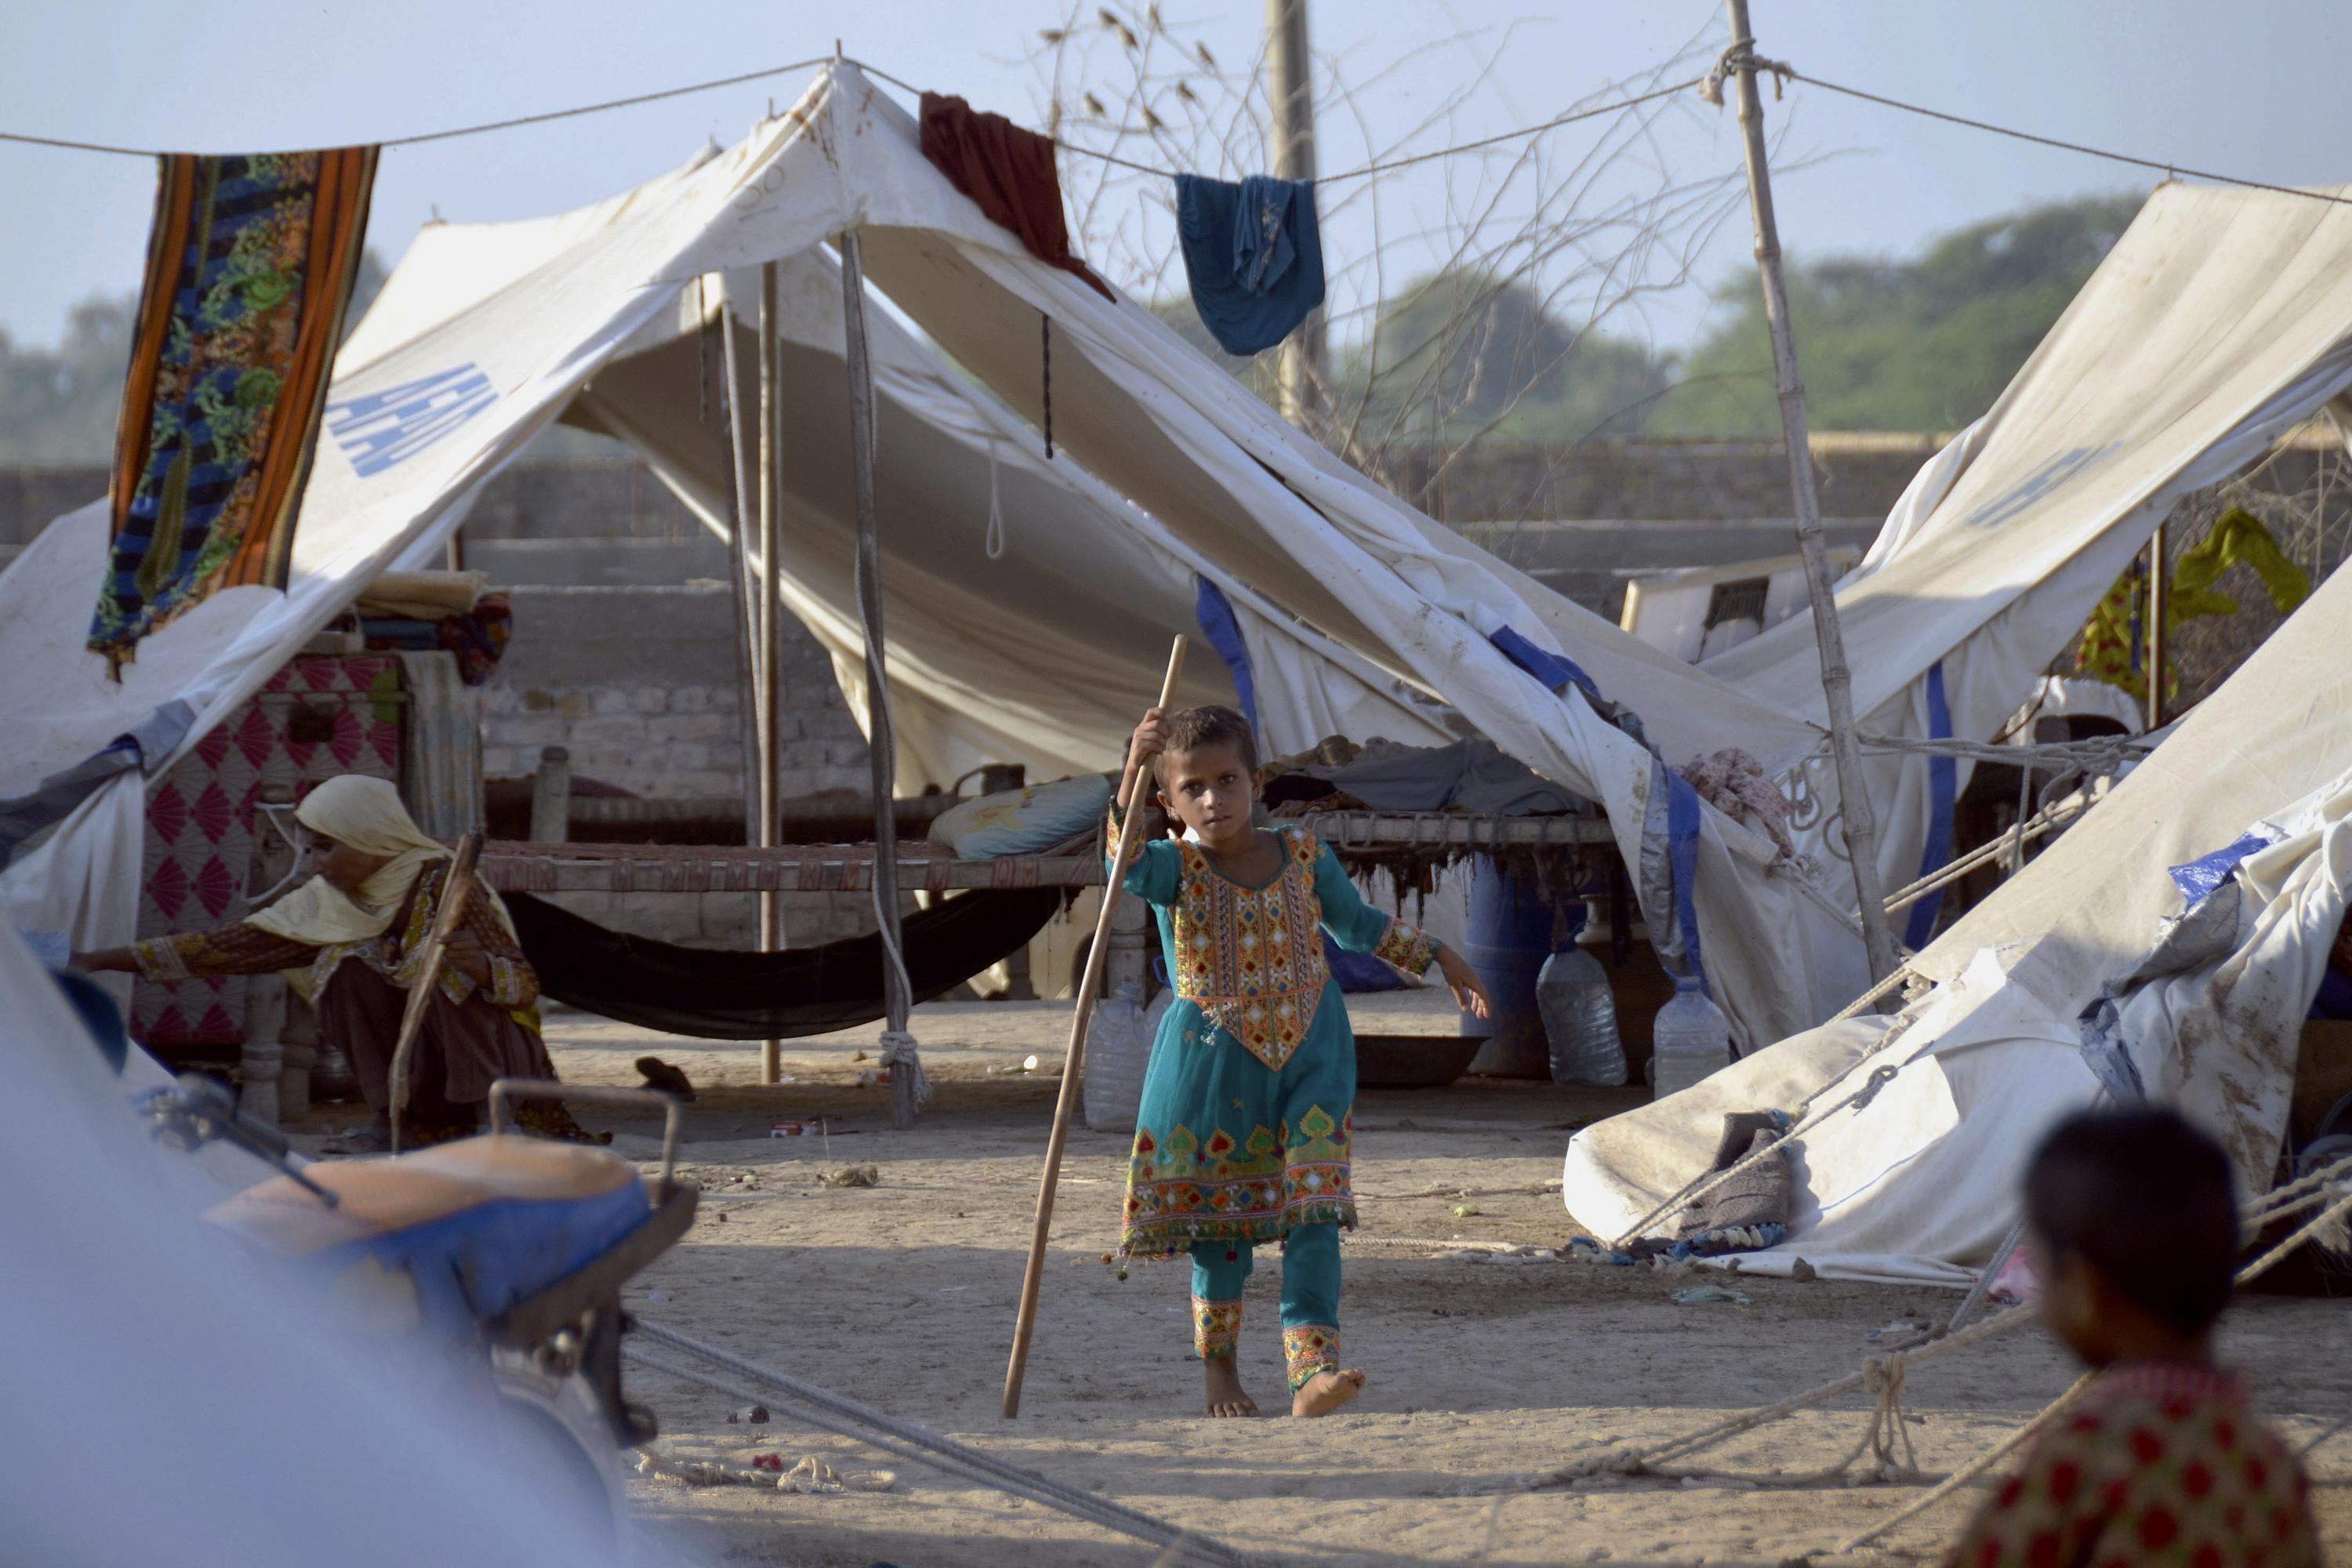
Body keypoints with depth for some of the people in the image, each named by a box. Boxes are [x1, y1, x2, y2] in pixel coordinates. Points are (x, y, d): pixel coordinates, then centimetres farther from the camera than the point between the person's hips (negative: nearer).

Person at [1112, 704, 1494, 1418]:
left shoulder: (1303, 856, 1)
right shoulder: (1177, 867, -9)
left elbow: (1357, 923, 19)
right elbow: (1126, 863, -34)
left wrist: (1441, 959, 24)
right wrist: (1135, 766, -48)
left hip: (1308, 1055, 2)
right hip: (1215, 1062, -2)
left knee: (1313, 1216, -10)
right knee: (1221, 1222, 8)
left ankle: (1311, 1374, -18)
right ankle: (1219, 1366, 27)